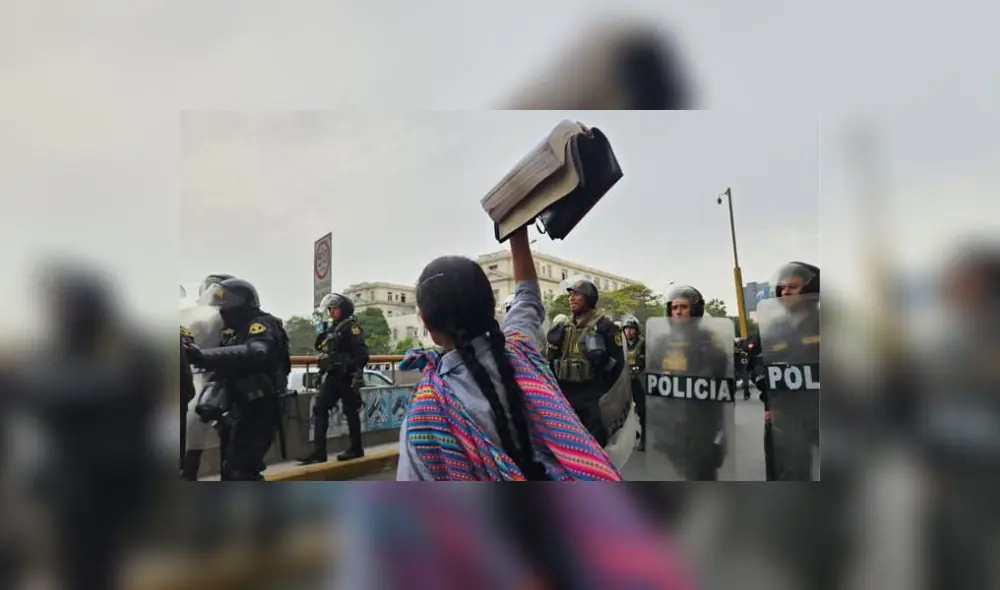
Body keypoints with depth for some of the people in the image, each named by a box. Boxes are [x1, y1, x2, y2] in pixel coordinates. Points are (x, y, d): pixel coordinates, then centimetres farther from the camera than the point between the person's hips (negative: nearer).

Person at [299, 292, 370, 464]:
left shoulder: (351, 327, -9)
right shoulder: (331, 328, 16)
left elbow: (362, 353, -18)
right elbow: (320, 348, 23)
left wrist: (358, 376, -25)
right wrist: (321, 335, 3)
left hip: (347, 377, -8)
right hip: (332, 376, 8)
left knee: (351, 411, 1)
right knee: (319, 409, 3)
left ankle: (356, 449, 13)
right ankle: (319, 451, 5)